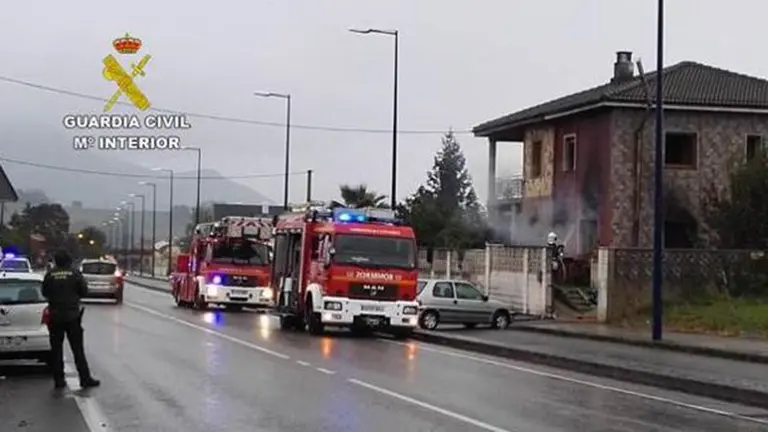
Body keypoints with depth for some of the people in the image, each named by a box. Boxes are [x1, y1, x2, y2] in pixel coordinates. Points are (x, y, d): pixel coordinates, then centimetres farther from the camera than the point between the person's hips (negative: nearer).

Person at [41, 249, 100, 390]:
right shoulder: (75, 274, -7)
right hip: (72, 315, -1)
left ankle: (58, 380, 8)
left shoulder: (50, 275, -4)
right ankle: (85, 379, 2)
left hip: (55, 316, 1)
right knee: (78, 349, 3)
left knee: (56, 349, 9)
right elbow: (84, 291, -2)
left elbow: (44, 293, 3)